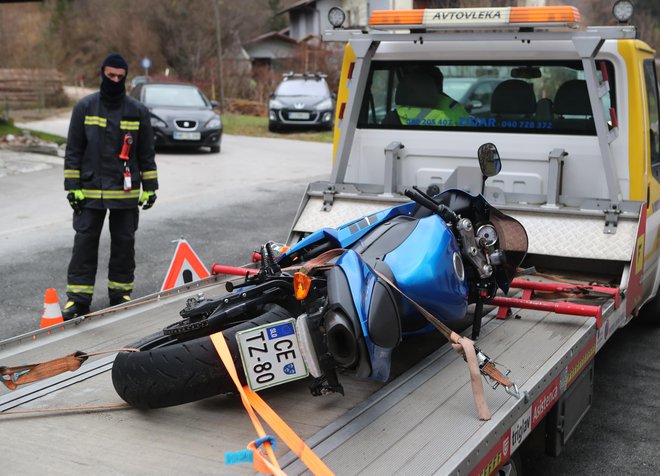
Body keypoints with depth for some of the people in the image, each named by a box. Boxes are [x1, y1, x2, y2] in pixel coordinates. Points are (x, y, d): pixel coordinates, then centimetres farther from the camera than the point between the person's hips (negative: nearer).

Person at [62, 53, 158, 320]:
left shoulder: (138, 111, 5)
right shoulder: (84, 107, 2)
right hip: (90, 191, -1)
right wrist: (73, 187, -3)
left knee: (124, 243, 7)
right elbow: (73, 150, 3)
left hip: (126, 192, 1)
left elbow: (146, 153, 9)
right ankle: (78, 298, 4)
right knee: (85, 242, -1)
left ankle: (121, 293, 19)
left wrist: (150, 187, 5)